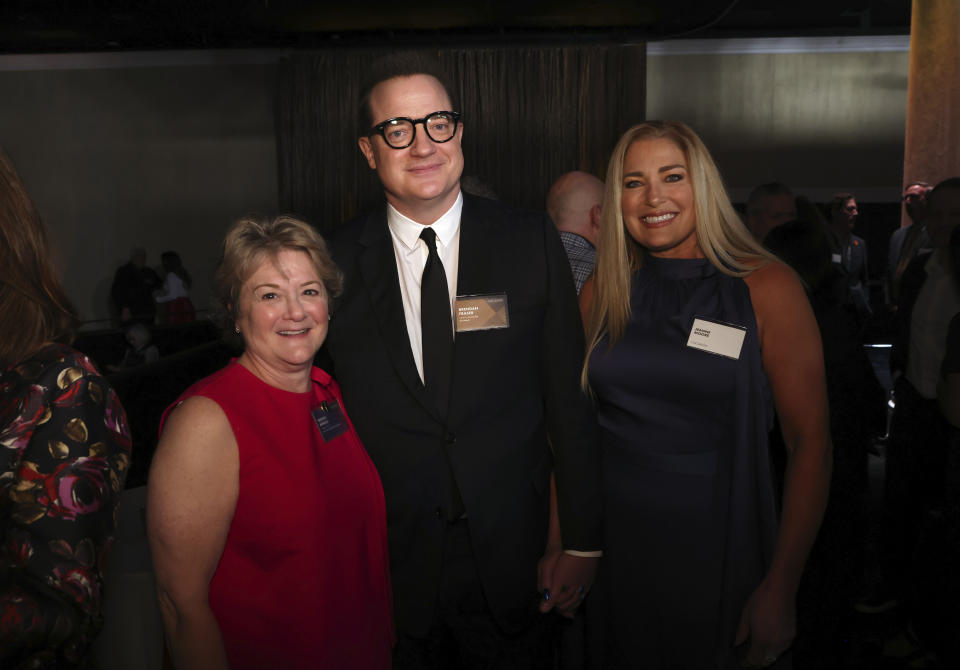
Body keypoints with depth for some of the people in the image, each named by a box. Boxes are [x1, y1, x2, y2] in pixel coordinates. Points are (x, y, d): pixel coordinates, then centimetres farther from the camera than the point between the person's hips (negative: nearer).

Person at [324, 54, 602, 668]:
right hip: (389, 568, 0)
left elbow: (569, 398, -3)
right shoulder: (338, 264, -5)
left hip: (512, 564, 0)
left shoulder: (532, 242, -5)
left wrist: (582, 542, -2)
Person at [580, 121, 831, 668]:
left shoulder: (765, 287, -8)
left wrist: (781, 589, -12)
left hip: (724, 552, -2)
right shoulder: (603, 292, 1)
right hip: (616, 544, 3)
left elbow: (811, 444, -9)